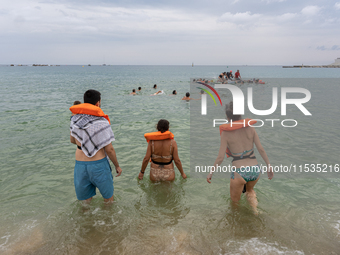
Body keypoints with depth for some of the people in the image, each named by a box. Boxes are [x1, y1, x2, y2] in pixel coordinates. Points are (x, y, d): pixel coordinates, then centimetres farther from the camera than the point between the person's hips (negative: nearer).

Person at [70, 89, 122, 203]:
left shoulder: (75, 119, 0)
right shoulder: (101, 122, -17)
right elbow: (109, 149, -14)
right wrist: (117, 166, -1)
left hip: (80, 164, 5)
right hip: (98, 164, -5)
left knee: (86, 199, 21)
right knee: (108, 198, 17)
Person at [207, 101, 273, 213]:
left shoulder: (226, 133, -7)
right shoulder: (250, 128, 0)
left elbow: (220, 157, -8)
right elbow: (261, 149, -1)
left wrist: (211, 172, 4)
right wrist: (269, 166, 9)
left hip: (239, 172, -1)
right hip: (255, 170, 1)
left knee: (235, 200, 27)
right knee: (250, 189, 33)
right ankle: (251, 196, 7)